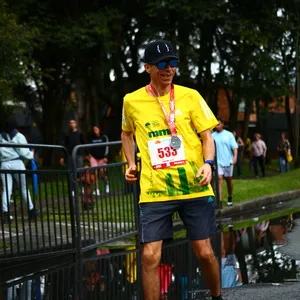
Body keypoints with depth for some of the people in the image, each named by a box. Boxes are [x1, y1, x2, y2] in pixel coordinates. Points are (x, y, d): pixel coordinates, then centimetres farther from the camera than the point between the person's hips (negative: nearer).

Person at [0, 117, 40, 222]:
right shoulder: (19, 136, -2)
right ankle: (31, 211, 18)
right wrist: (31, 154, 13)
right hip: (17, 163, -2)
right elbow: (24, 153, -4)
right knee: (24, 188, 10)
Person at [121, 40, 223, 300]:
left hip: (194, 187, 0)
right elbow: (127, 133, 22)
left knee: (205, 252, 6)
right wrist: (131, 164, 10)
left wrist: (208, 164, -16)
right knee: (150, 256, -8)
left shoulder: (190, 96, -1)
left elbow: (207, 135, 1)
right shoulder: (132, 101, 2)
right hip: (154, 191, 0)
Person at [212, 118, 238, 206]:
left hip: (228, 161, 0)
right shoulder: (213, 136, 4)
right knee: (219, 179, -14)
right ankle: (219, 200, -19)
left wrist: (235, 157, -17)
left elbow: (234, 147, -3)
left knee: (229, 180, 11)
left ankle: (230, 198, 29)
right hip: (218, 161, 0)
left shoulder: (229, 134, 1)